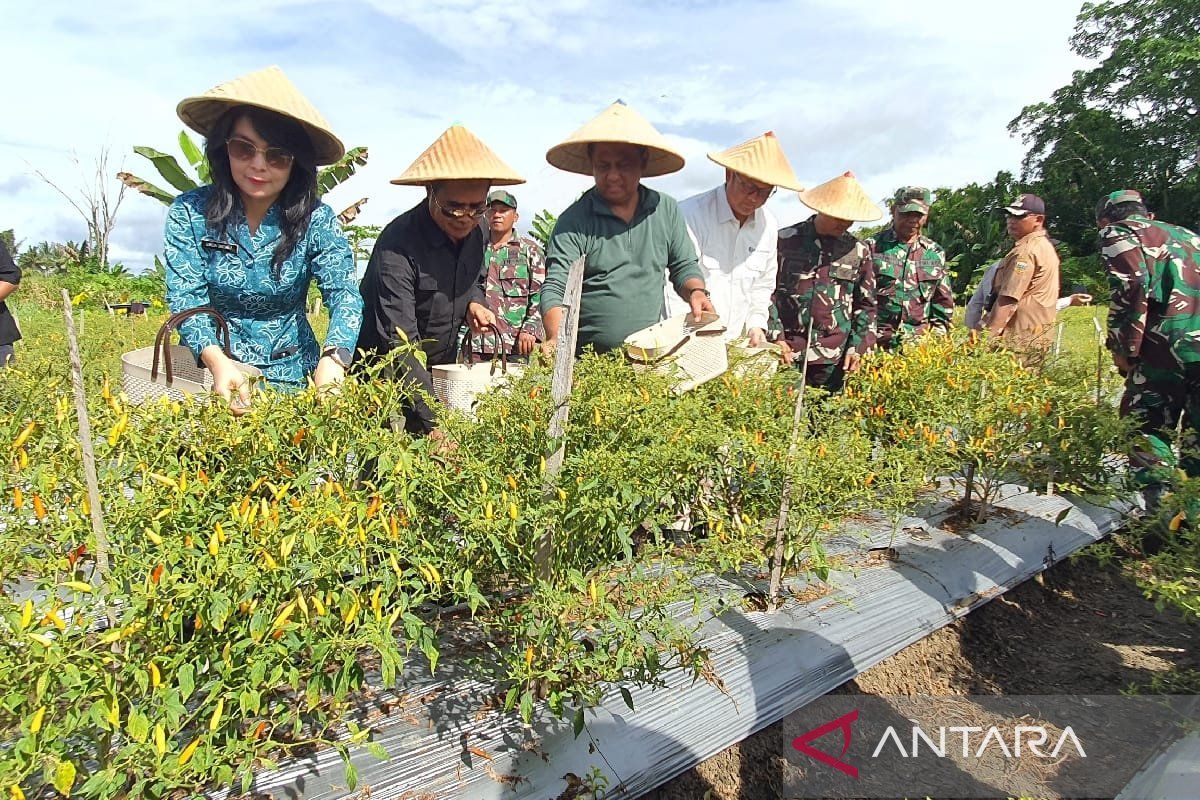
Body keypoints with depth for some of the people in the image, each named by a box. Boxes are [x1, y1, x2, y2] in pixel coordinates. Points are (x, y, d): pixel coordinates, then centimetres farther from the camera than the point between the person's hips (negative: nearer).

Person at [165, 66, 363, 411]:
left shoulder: (315, 219, -6)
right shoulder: (189, 212, -5)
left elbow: (344, 295, -16)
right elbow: (185, 297, -11)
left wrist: (332, 360, -37)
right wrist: (217, 361, -32)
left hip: (293, 375, 0)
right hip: (212, 370, 0)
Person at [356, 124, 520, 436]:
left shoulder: (475, 234, -4)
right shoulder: (398, 245, -26)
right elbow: (401, 343, -33)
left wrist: (474, 304, -8)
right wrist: (432, 425, -41)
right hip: (392, 376, -6)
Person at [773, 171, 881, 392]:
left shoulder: (858, 251, 9)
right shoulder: (785, 241, 1)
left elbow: (866, 305, 14)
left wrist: (857, 346, 4)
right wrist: (776, 337, -5)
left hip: (834, 358, 2)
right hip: (787, 351, -2)